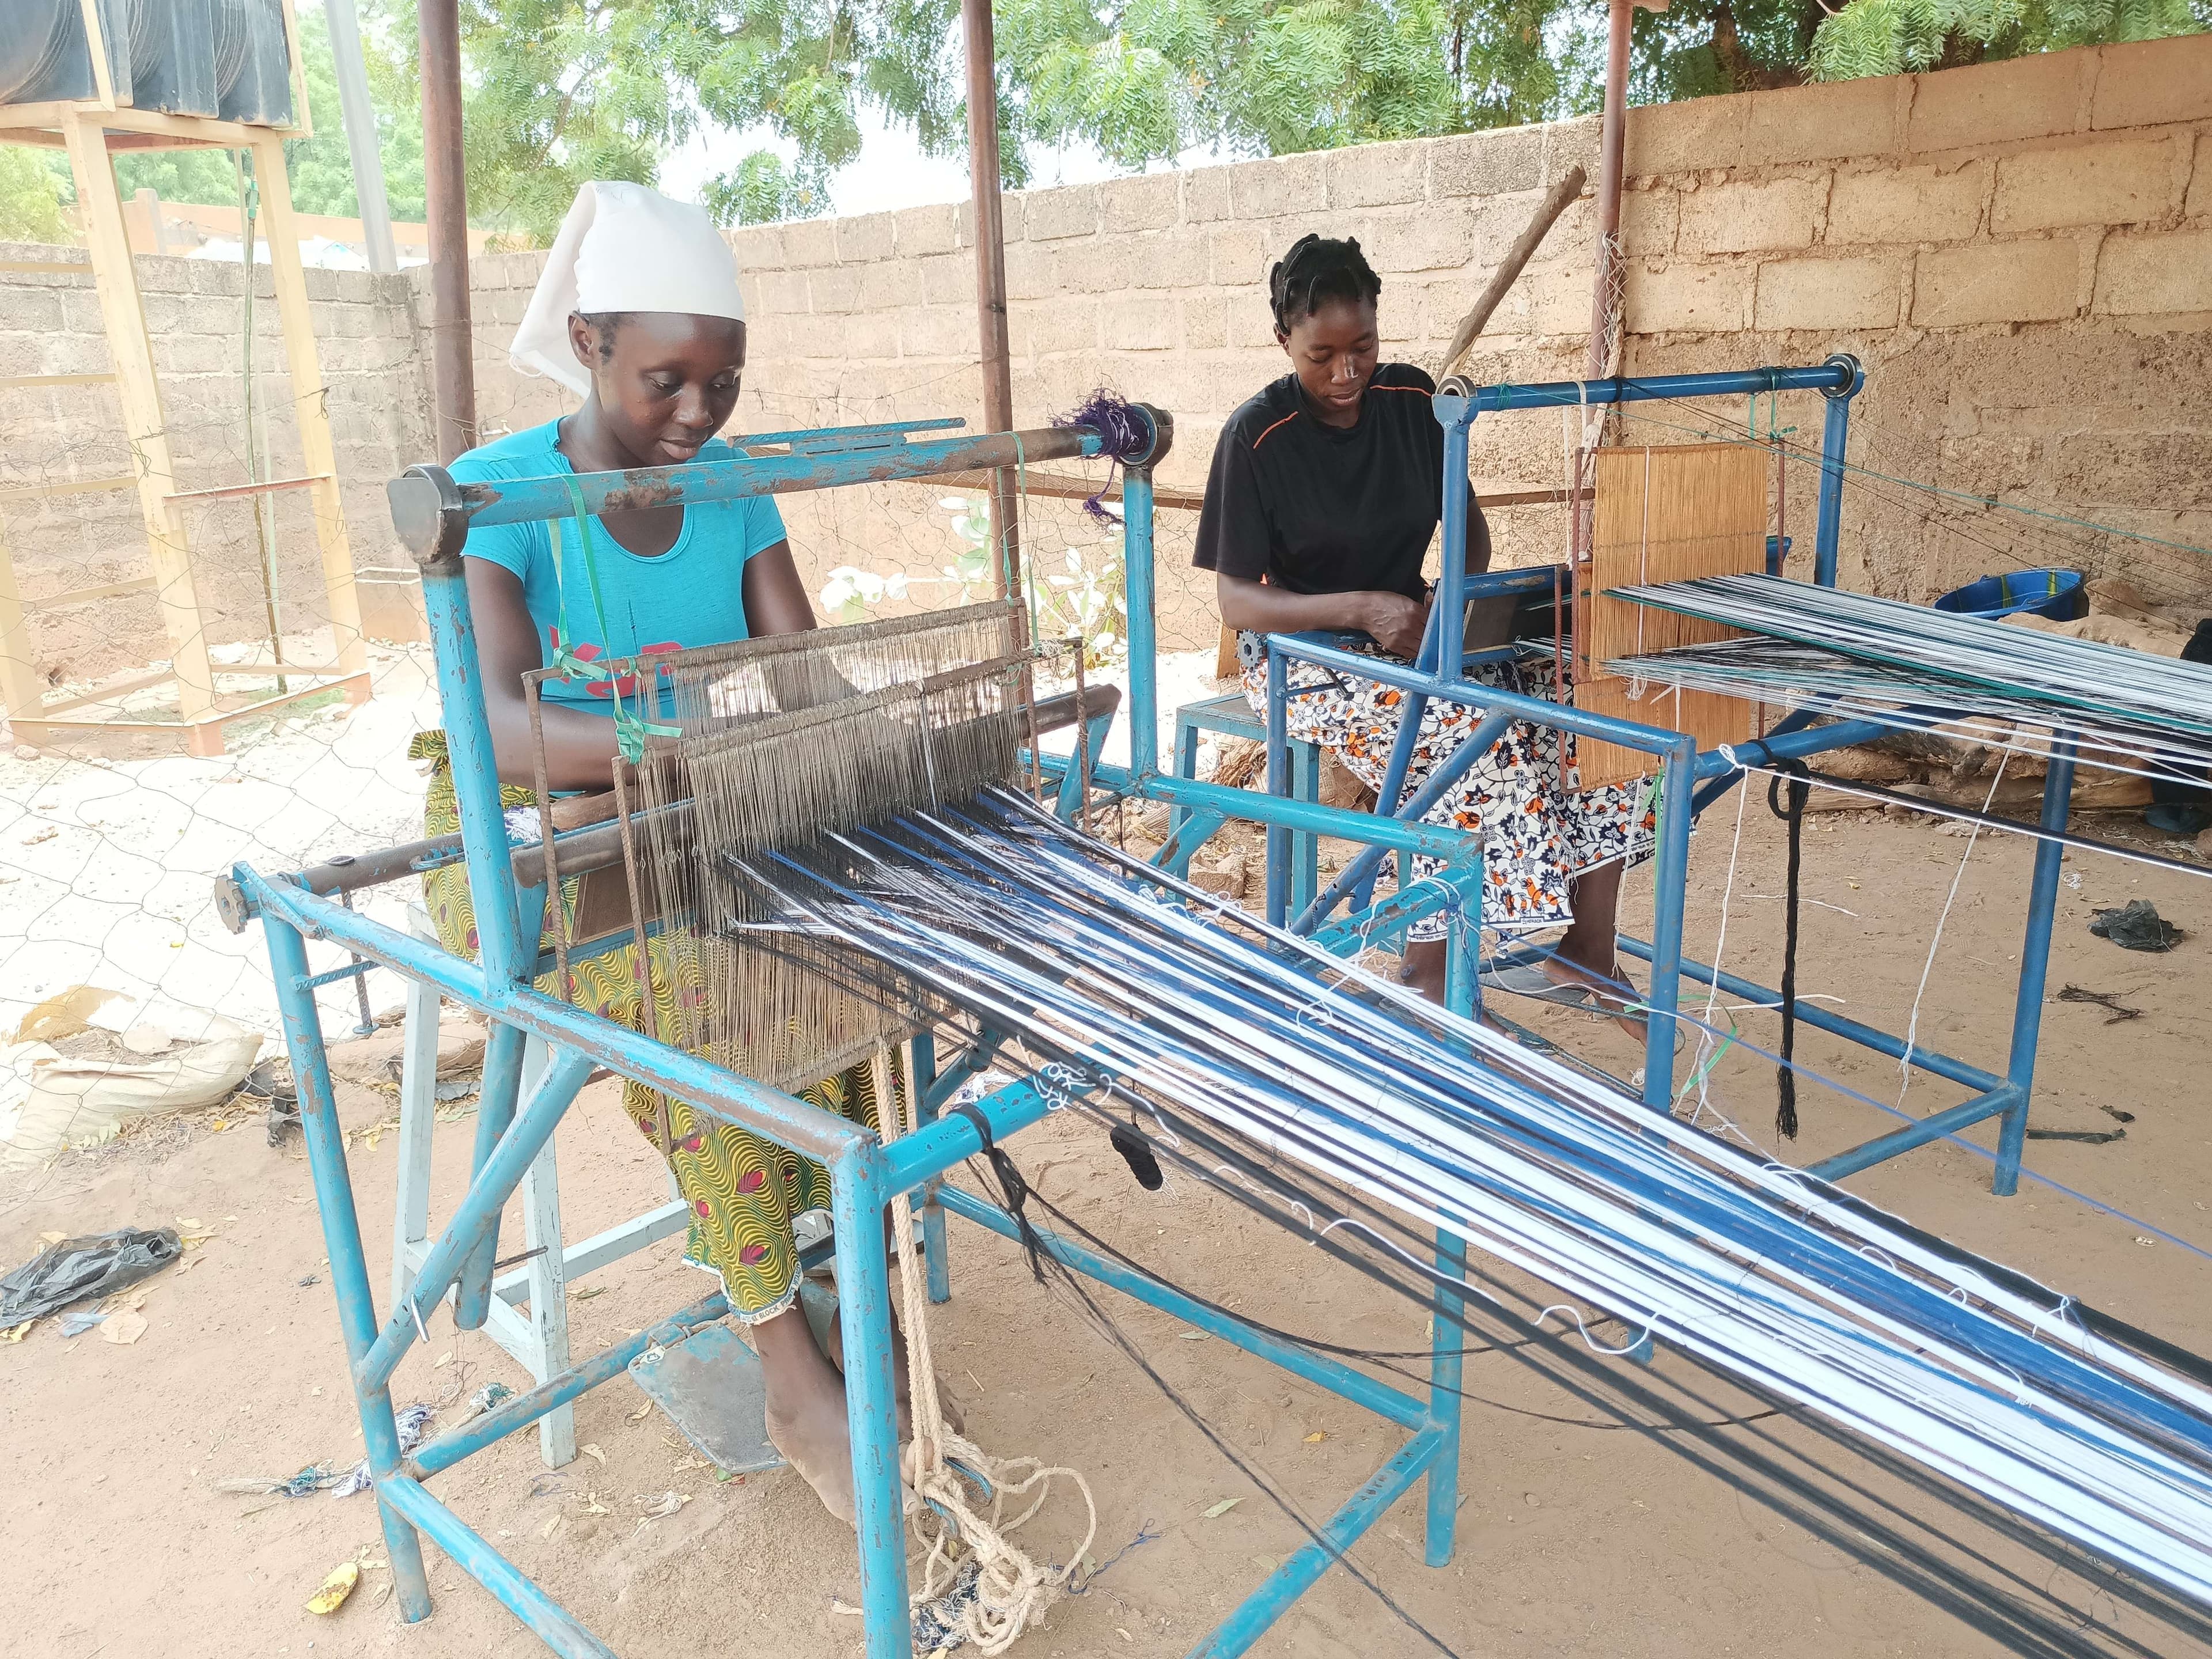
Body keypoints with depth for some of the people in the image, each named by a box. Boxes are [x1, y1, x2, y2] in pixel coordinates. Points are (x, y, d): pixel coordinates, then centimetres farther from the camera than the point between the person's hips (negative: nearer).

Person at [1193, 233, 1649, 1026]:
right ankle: (1430, 974, -17)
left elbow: (1466, 515, 12)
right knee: (1467, 732, -32)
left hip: (1413, 628, 6)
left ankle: (1586, 960, -7)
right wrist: (1361, 609, -28)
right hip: (1305, 653, -5)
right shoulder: (1257, 436, -13)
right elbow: (1236, 600, -14)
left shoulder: (1411, 400, 2)